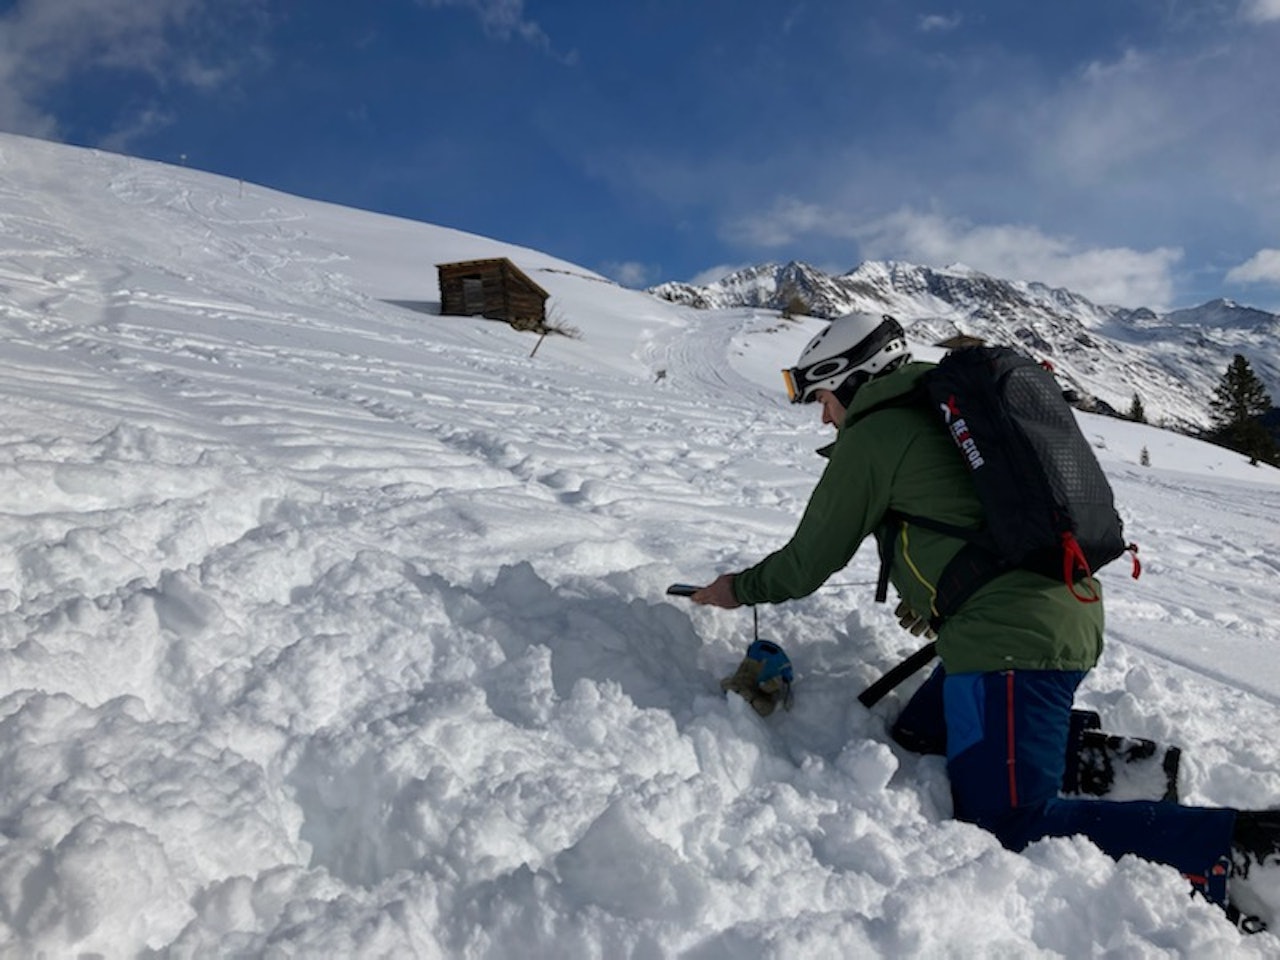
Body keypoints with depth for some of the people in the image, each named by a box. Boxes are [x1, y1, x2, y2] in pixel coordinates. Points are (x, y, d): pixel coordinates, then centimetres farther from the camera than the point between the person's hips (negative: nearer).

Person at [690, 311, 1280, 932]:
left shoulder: (872, 436, -6)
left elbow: (808, 561, 1)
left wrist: (738, 590, 17)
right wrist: (932, 594, 32)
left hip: (1013, 639, -10)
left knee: (1006, 828, -9)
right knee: (915, 736, 19)